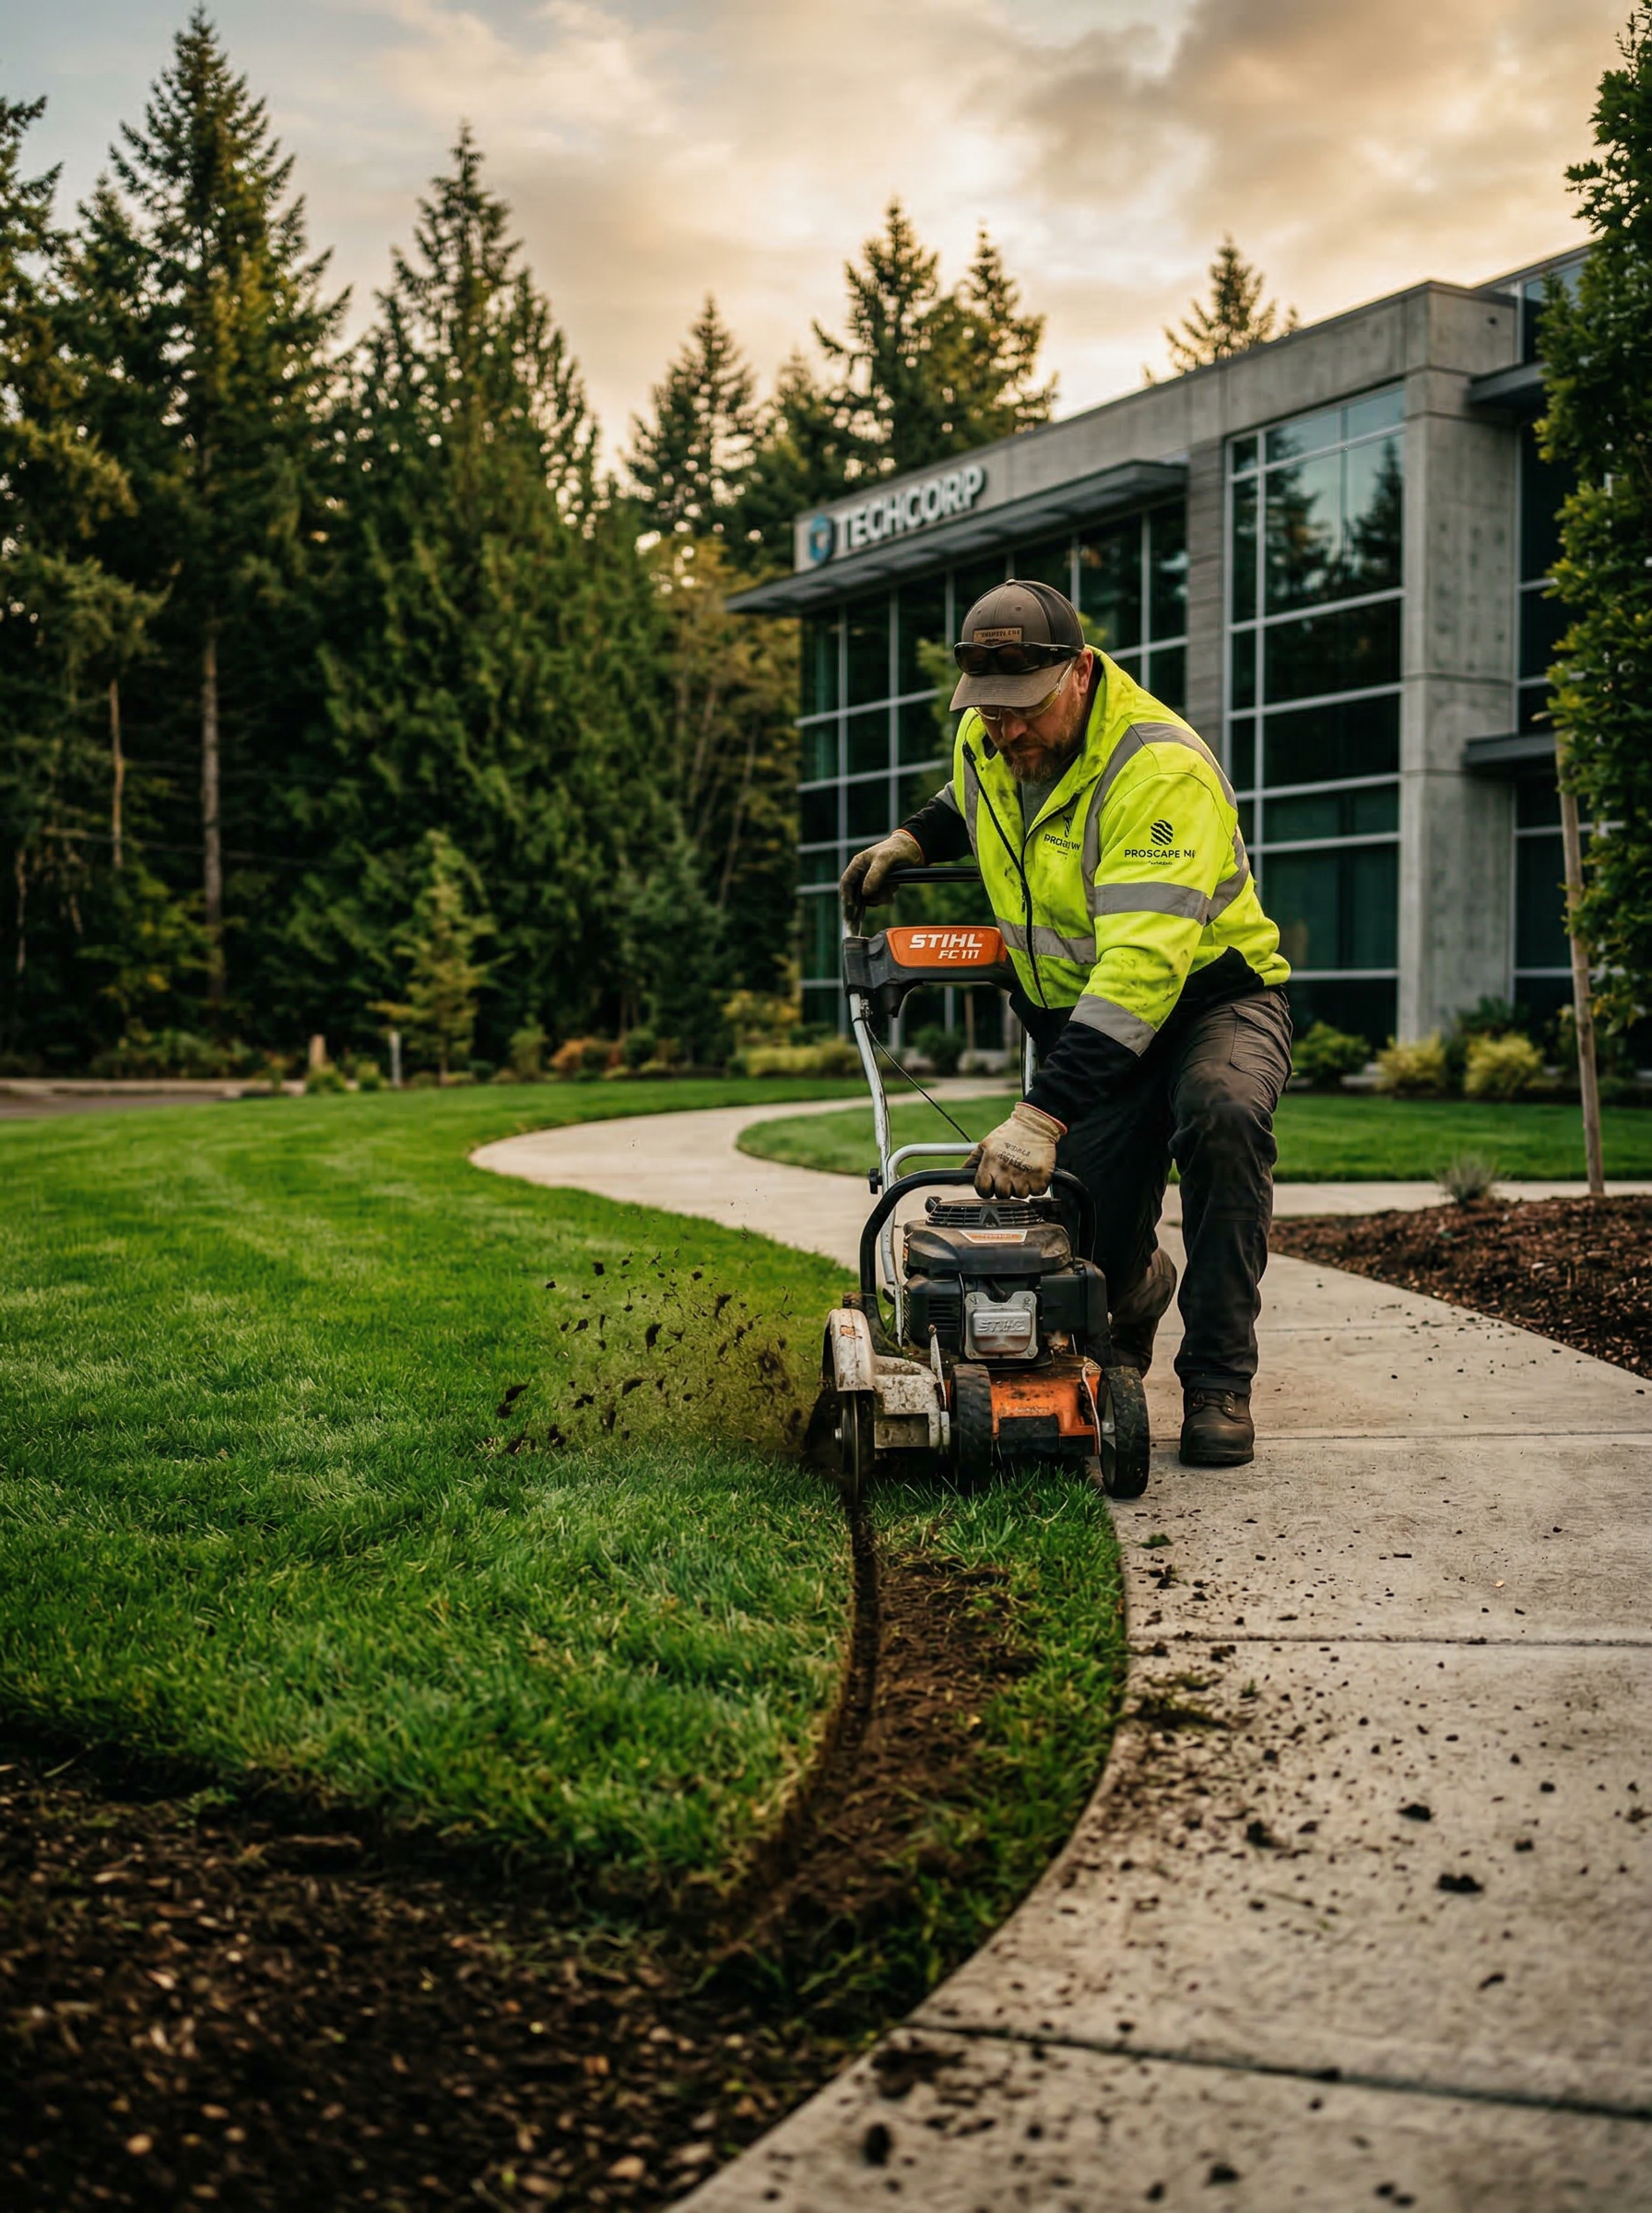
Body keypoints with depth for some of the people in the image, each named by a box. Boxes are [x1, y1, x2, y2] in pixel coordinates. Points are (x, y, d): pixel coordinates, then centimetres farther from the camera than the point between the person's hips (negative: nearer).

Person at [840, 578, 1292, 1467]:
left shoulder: (1162, 768, -28)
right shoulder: (984, 743, -3)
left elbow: (1142, 968, -38)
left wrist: (1042, 1111, -45)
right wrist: (912, 838, 6)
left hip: (1211, 995, -5)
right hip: (1079, 1020, 5)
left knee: (1222, 1112, -39)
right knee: (1092, 1258, -9)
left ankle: (1217, 1380, -21)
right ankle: (1135, 1292, 33)